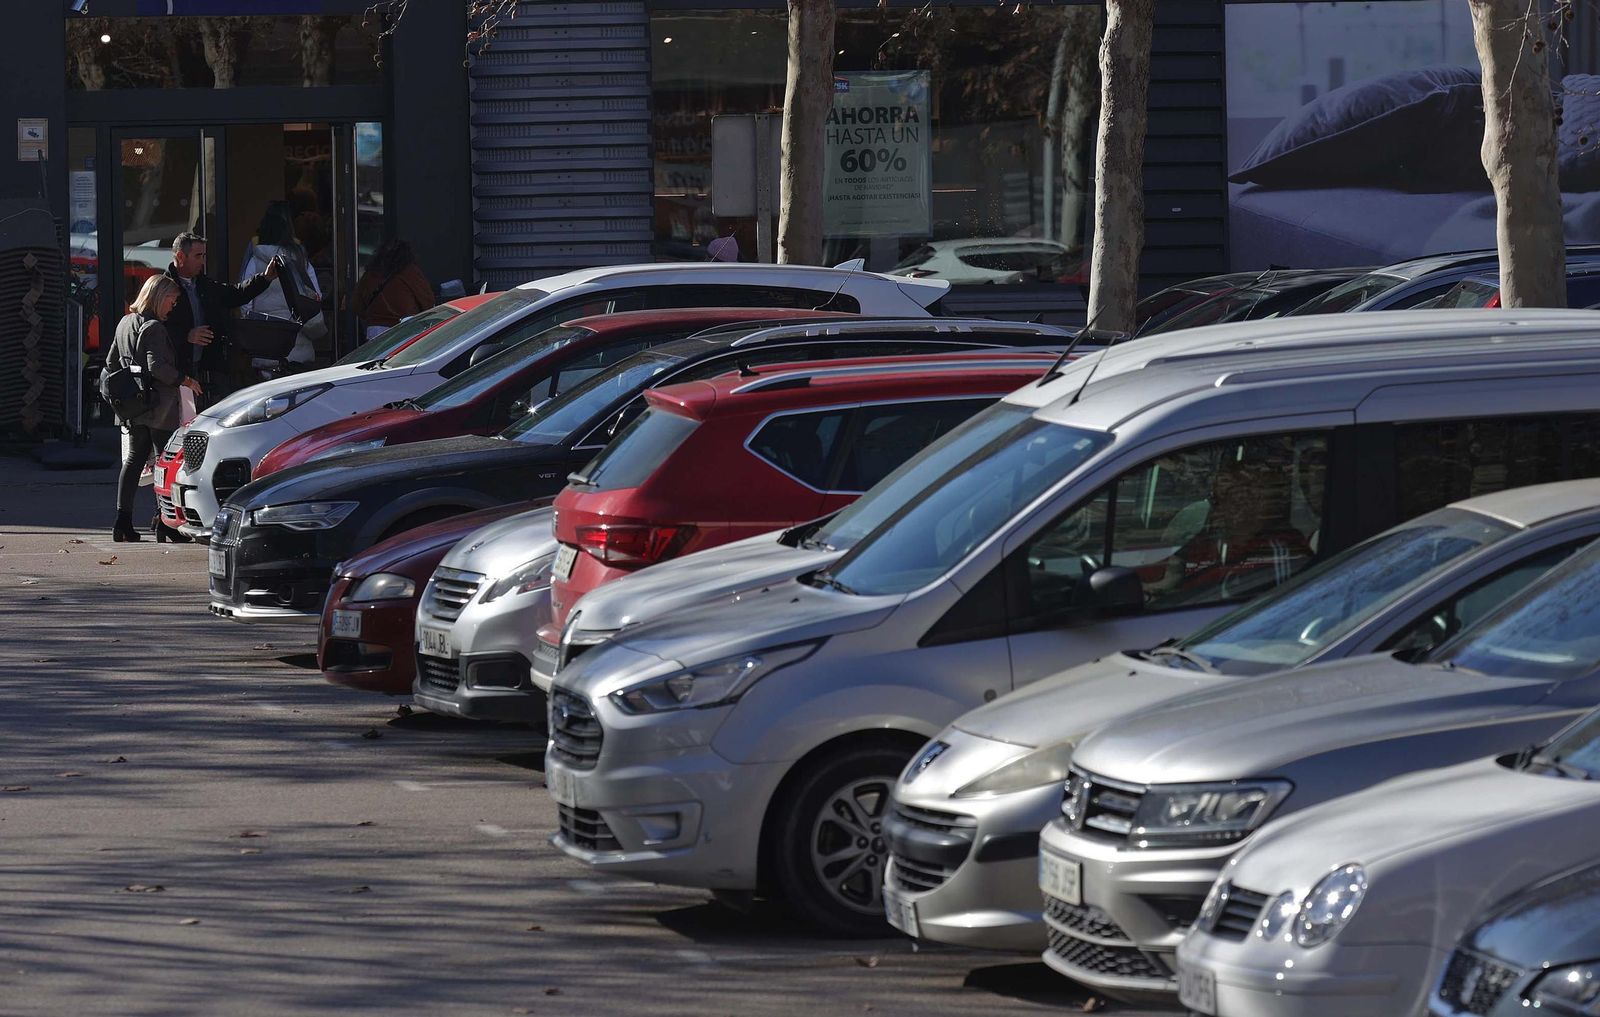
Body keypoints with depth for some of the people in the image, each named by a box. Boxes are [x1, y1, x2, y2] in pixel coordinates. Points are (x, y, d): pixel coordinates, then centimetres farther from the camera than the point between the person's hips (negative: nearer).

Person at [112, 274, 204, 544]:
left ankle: (123, 521, 4)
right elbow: (157, 367, -23)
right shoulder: (153, 327, -14)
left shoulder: (125, 323, 13)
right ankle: (165, 520, -6)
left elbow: (111, 361, 19)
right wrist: (184, 380, -12)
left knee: (133, 460, 11)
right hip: (158, 406, -8)